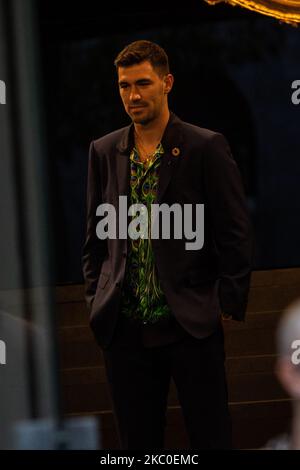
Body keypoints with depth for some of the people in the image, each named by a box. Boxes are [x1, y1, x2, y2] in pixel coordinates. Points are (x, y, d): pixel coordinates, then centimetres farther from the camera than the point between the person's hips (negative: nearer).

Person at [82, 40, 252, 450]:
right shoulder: (104, 152, 9)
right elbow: (96, 234, 15)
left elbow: (235, 234, -4)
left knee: (211, 439, 0)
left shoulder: (207, 148, -4)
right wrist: (96, 298, 7)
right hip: (125, 330, 4)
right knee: (137, 442, 8)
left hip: (192, 324, -4)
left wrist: (227, 305, -9)